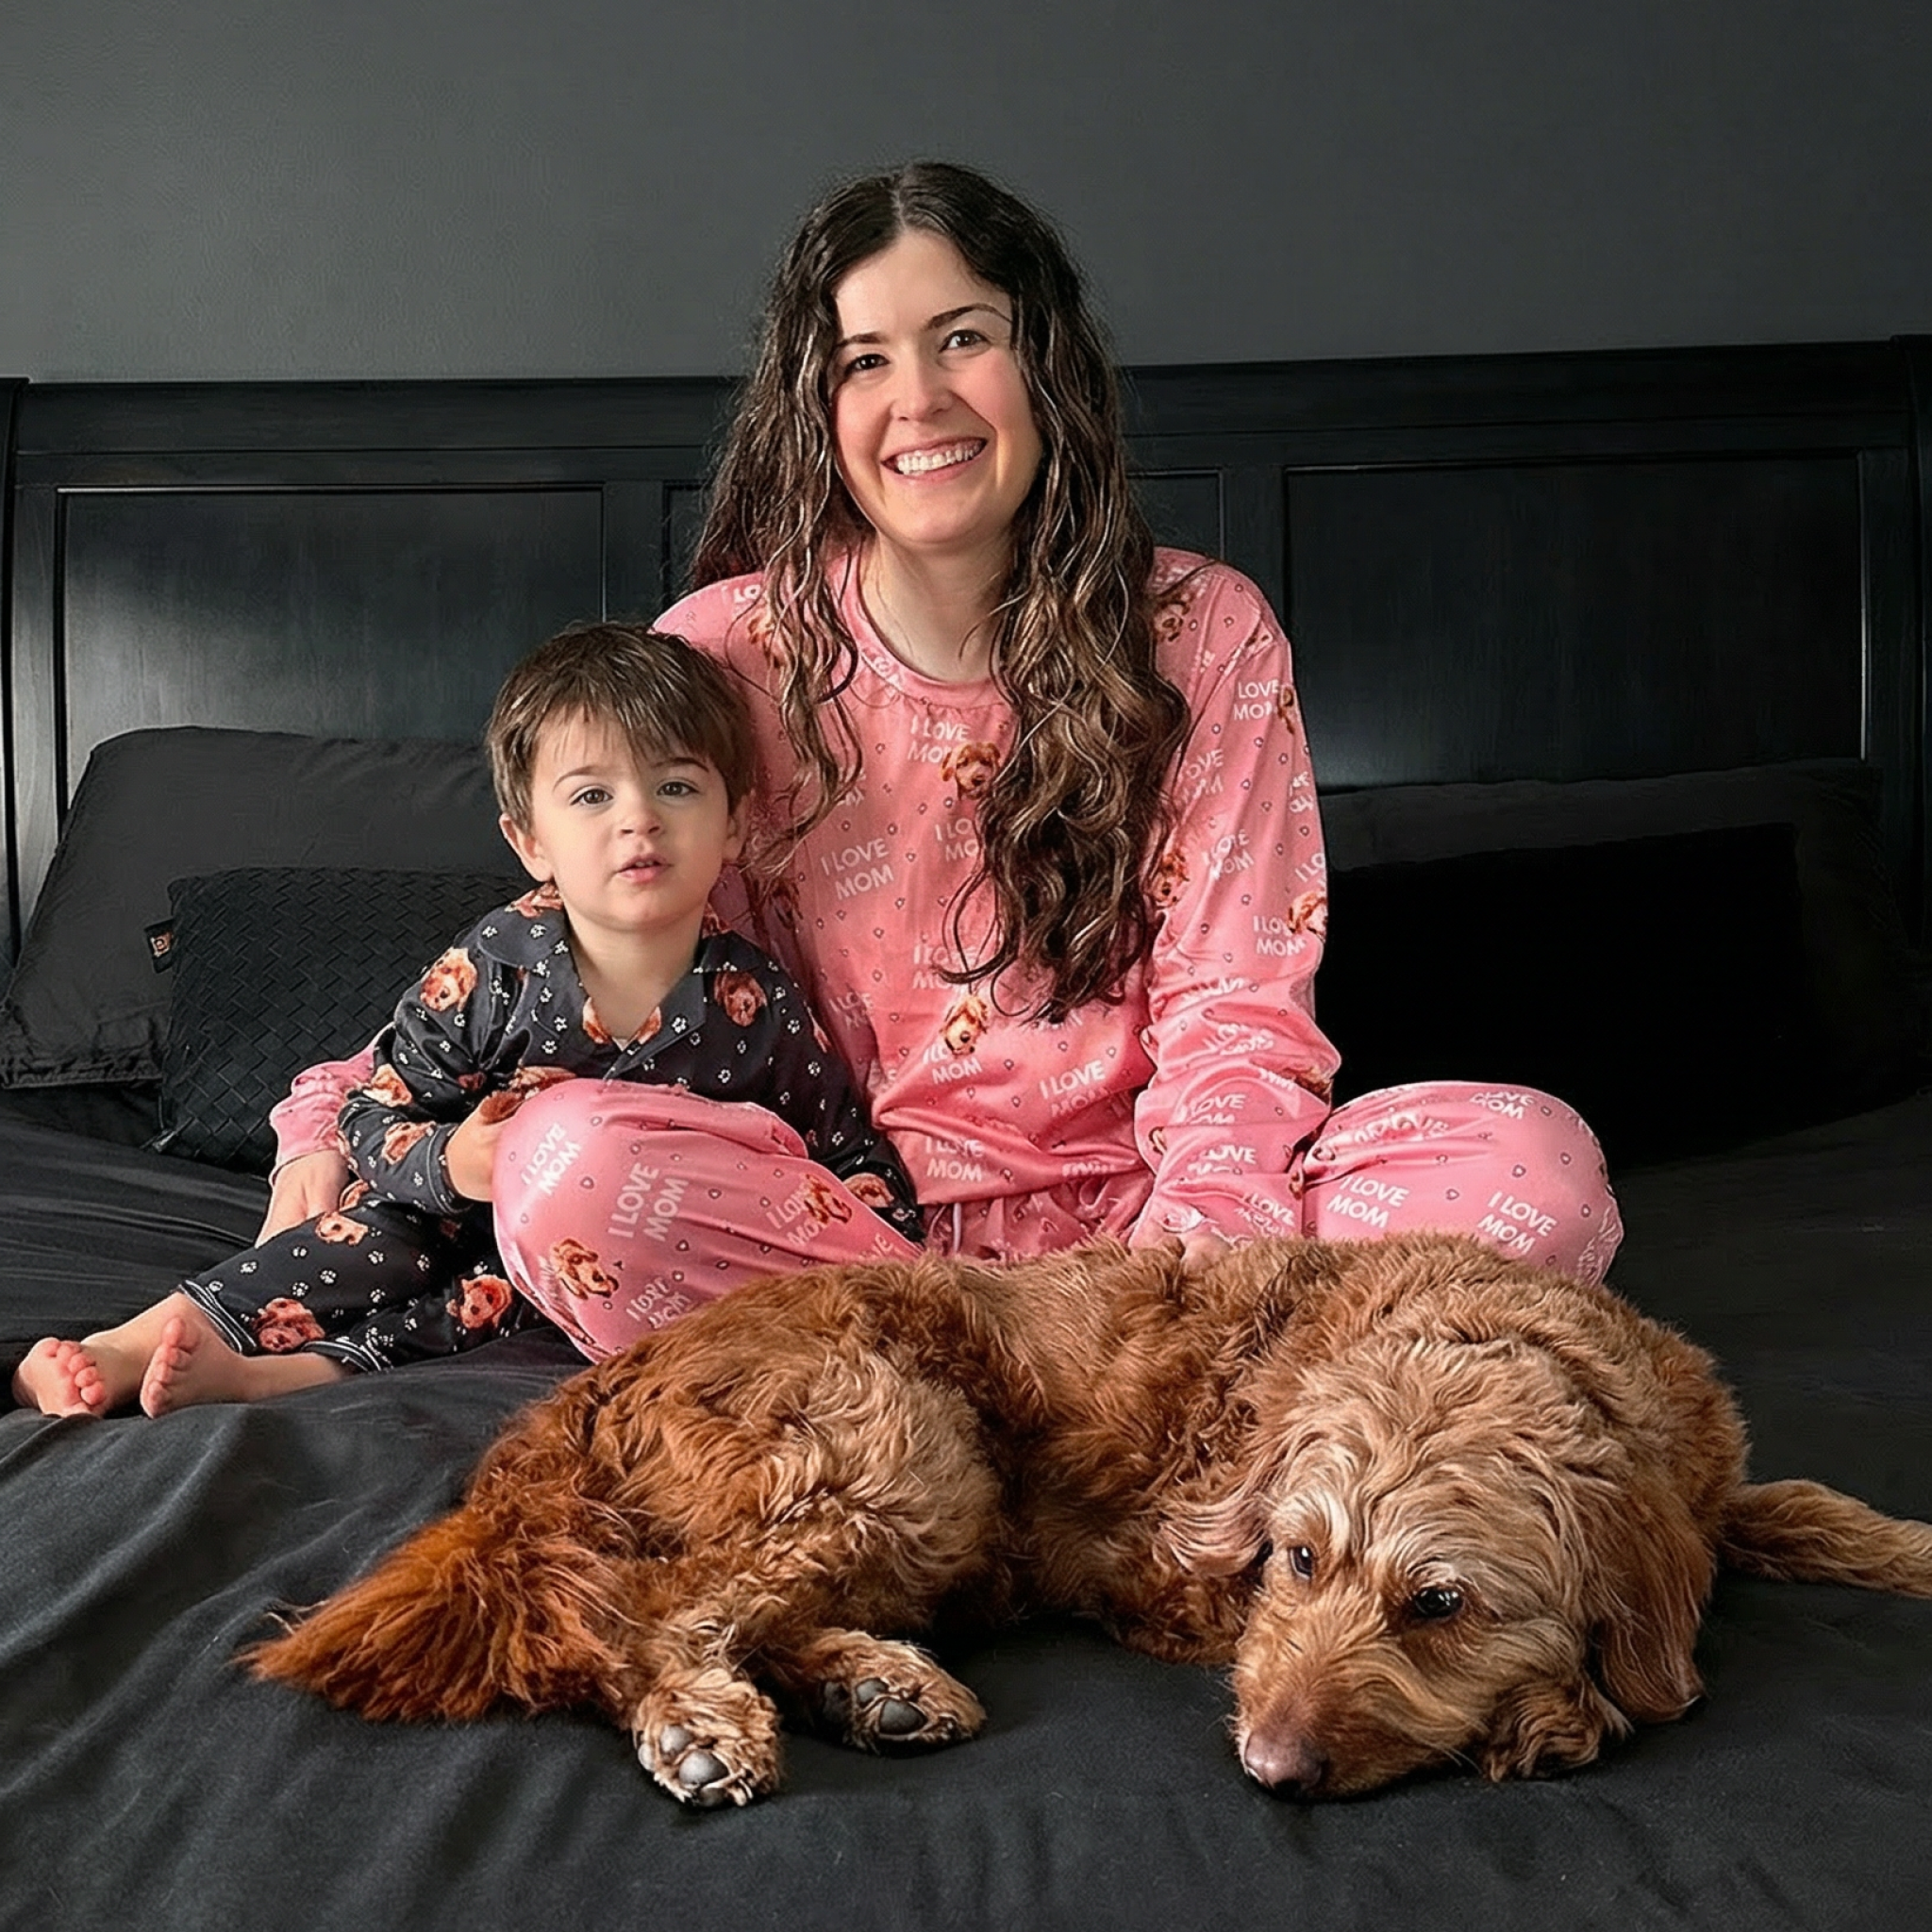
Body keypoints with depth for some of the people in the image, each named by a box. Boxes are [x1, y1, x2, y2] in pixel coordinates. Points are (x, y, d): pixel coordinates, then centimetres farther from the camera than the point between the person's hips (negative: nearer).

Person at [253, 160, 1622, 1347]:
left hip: (1126, 1201, 1)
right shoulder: (728, 653, 1)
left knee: (1538, 1167, -23)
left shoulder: (1205, 635, 2)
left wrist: (1201, 1246, -22)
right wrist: (336, 1113, -7)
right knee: (571, 1156, -31)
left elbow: (1236, 1010, -2)